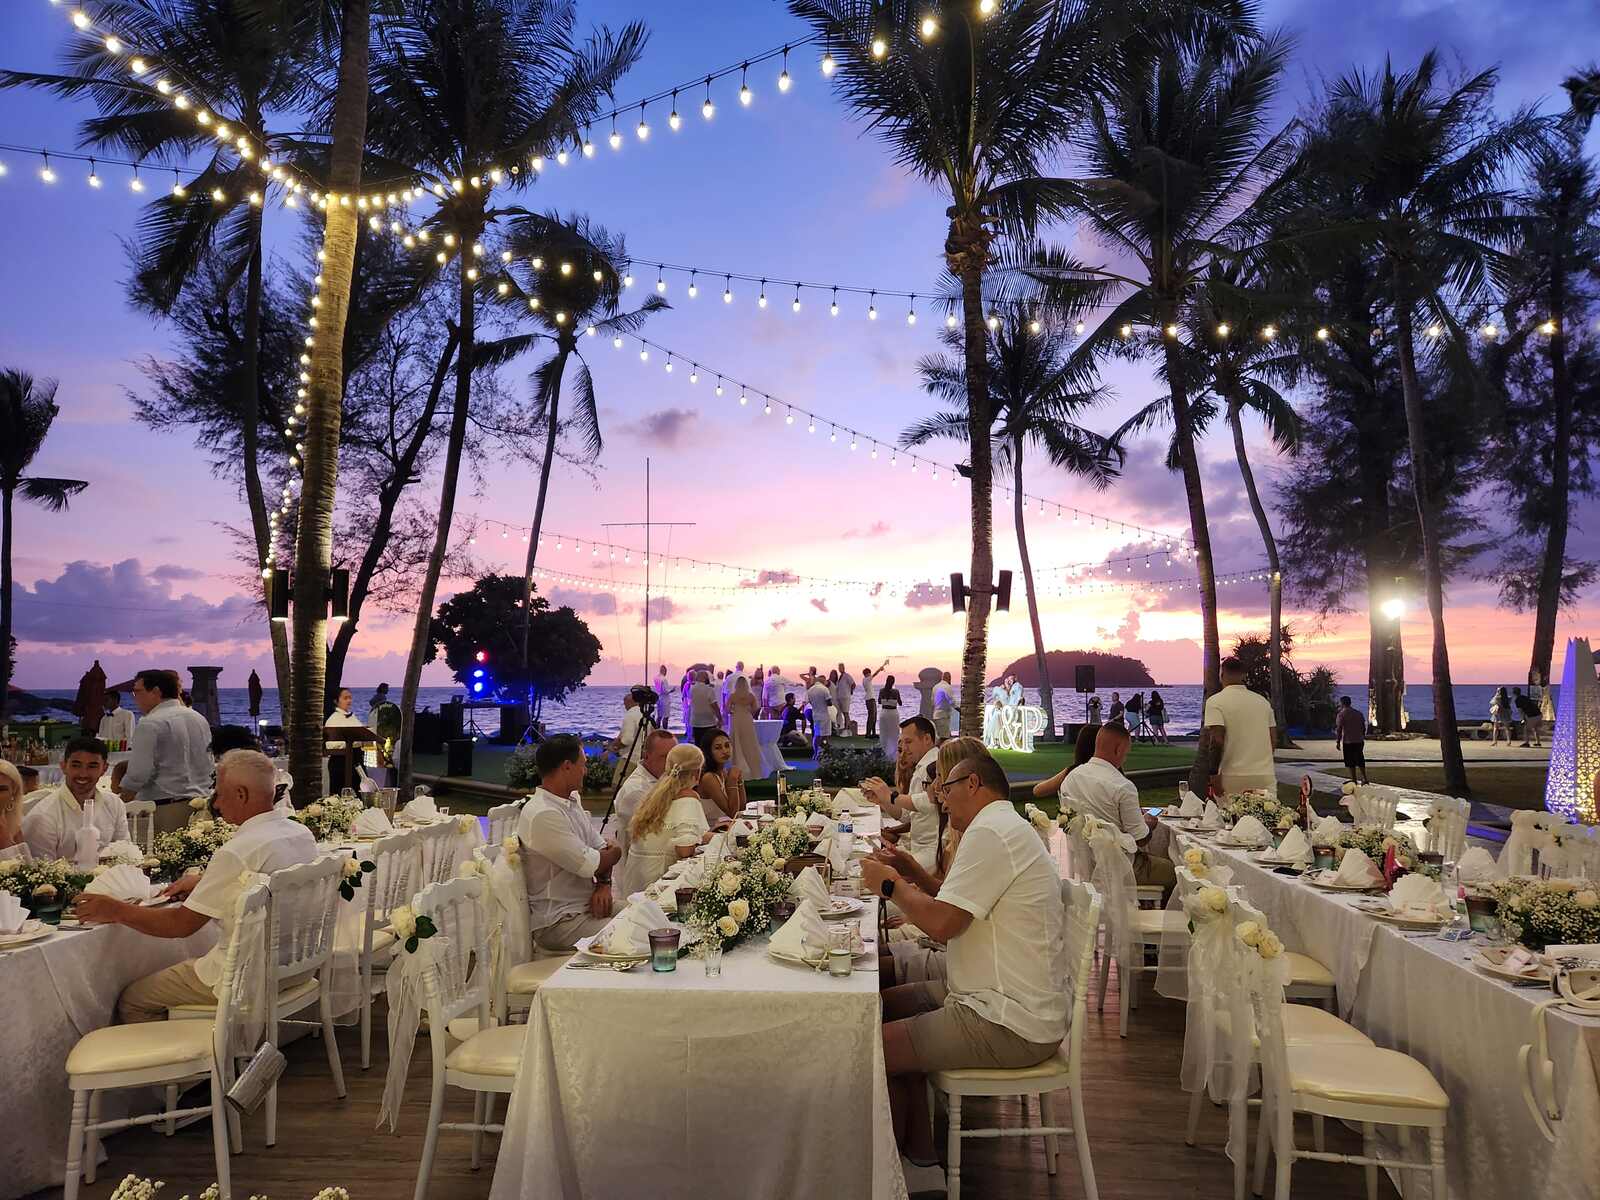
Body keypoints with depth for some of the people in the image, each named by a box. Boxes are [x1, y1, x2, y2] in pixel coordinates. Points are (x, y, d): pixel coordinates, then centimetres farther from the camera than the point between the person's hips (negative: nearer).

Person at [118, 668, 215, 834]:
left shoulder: (150, 725, -10)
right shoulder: (200, 719, 13)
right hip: (200, 802, 7)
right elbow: (208, 766, 17)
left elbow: (138, 775, -13)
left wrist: (119, 802, 0)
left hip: (165, 809, -7)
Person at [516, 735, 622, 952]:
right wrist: (615, 853, 2)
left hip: (588, 906, 9)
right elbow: (590, 865, -20)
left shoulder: (572, 800, 11)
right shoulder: (543, 815, -22)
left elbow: (601, 847, 13)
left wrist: (604, 885, -7)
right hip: (558, 922, -9)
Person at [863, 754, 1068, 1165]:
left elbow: (942, 923, -23)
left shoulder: (990, 832, -19)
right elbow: (955, 907, 19)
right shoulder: (1005, 828, 15)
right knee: (888, 1005, 18)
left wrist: (890, 885, -7)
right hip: (1000, 997, 11)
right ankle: (918, 1146, 24)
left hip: (1010, 1023, -11)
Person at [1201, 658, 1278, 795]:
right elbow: (1273, 740, 14)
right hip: (1266, 776, 5)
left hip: (1234, 778, -4)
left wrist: (1214, 773, -10)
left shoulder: (1215, 701, -5)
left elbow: (1217, 740, -15)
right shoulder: (1263, 701, 12)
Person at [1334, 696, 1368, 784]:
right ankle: (1364, 778, 15)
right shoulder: (1358, 713, 10)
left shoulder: (1341, 714, -8)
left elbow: (1339, 729, -12)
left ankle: (1354, 780, 1)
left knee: (1350, 762, 1)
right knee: (1359, 760, 16)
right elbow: (1363, 727, 14)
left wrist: (1337, 741, -8)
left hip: (1348, 741, -5)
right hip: (1359, 741, 5)